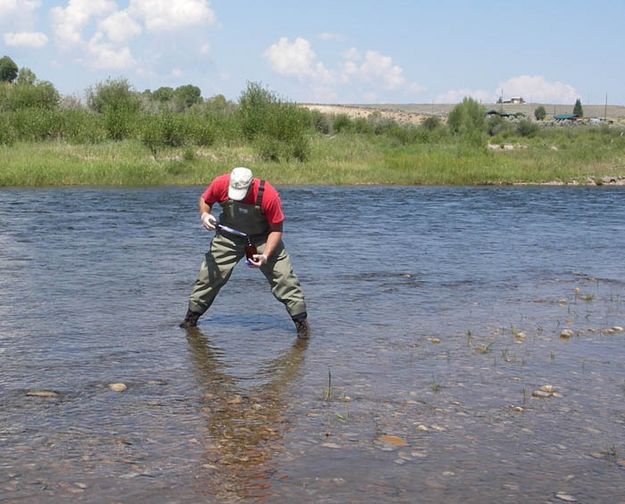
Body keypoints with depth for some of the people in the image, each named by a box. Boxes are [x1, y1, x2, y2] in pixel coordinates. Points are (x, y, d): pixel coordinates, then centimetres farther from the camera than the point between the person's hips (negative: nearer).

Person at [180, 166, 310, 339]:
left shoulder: (269, 195, -32)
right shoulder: (220, 183, -25)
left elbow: (276, 229, -20)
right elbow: (204, 200, -2)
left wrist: (265, 255, -31)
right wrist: (204, 214, -24)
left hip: (263, 239, -2)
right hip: (229, 237, 2)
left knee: (283, 277, -10)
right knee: (209, 275, 3)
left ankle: (301, 321, 0)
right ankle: (191, 317, 21)